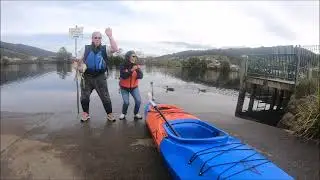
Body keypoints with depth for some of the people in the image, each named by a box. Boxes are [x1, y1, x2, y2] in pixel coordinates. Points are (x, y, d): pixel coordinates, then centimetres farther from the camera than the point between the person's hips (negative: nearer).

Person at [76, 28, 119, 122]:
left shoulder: (105, 49, 0)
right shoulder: (85, 48, 4)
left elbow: (115, 49, -18)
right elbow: (78, 60, 8)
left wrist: (110, 36, -22)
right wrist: (79, 67, -13)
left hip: (100, 77, -1)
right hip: (87, 77, 2)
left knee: (105, 97, 3)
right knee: (84, 97, 10)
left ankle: (109, 114, 18)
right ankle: (86, 113, 31)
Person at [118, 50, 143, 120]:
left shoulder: (136, 66, -5)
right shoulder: (123, 66, -13)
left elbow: (141, 76, -15)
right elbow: (123, 76, -27)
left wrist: (138, 70, -34)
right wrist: (131, 70, -37)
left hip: (134, 87, 3)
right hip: (124, 87, -2)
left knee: (138, 101, -11)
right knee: (126, 102, -12)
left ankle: (136, 114, 13)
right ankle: (123, 114, 19)